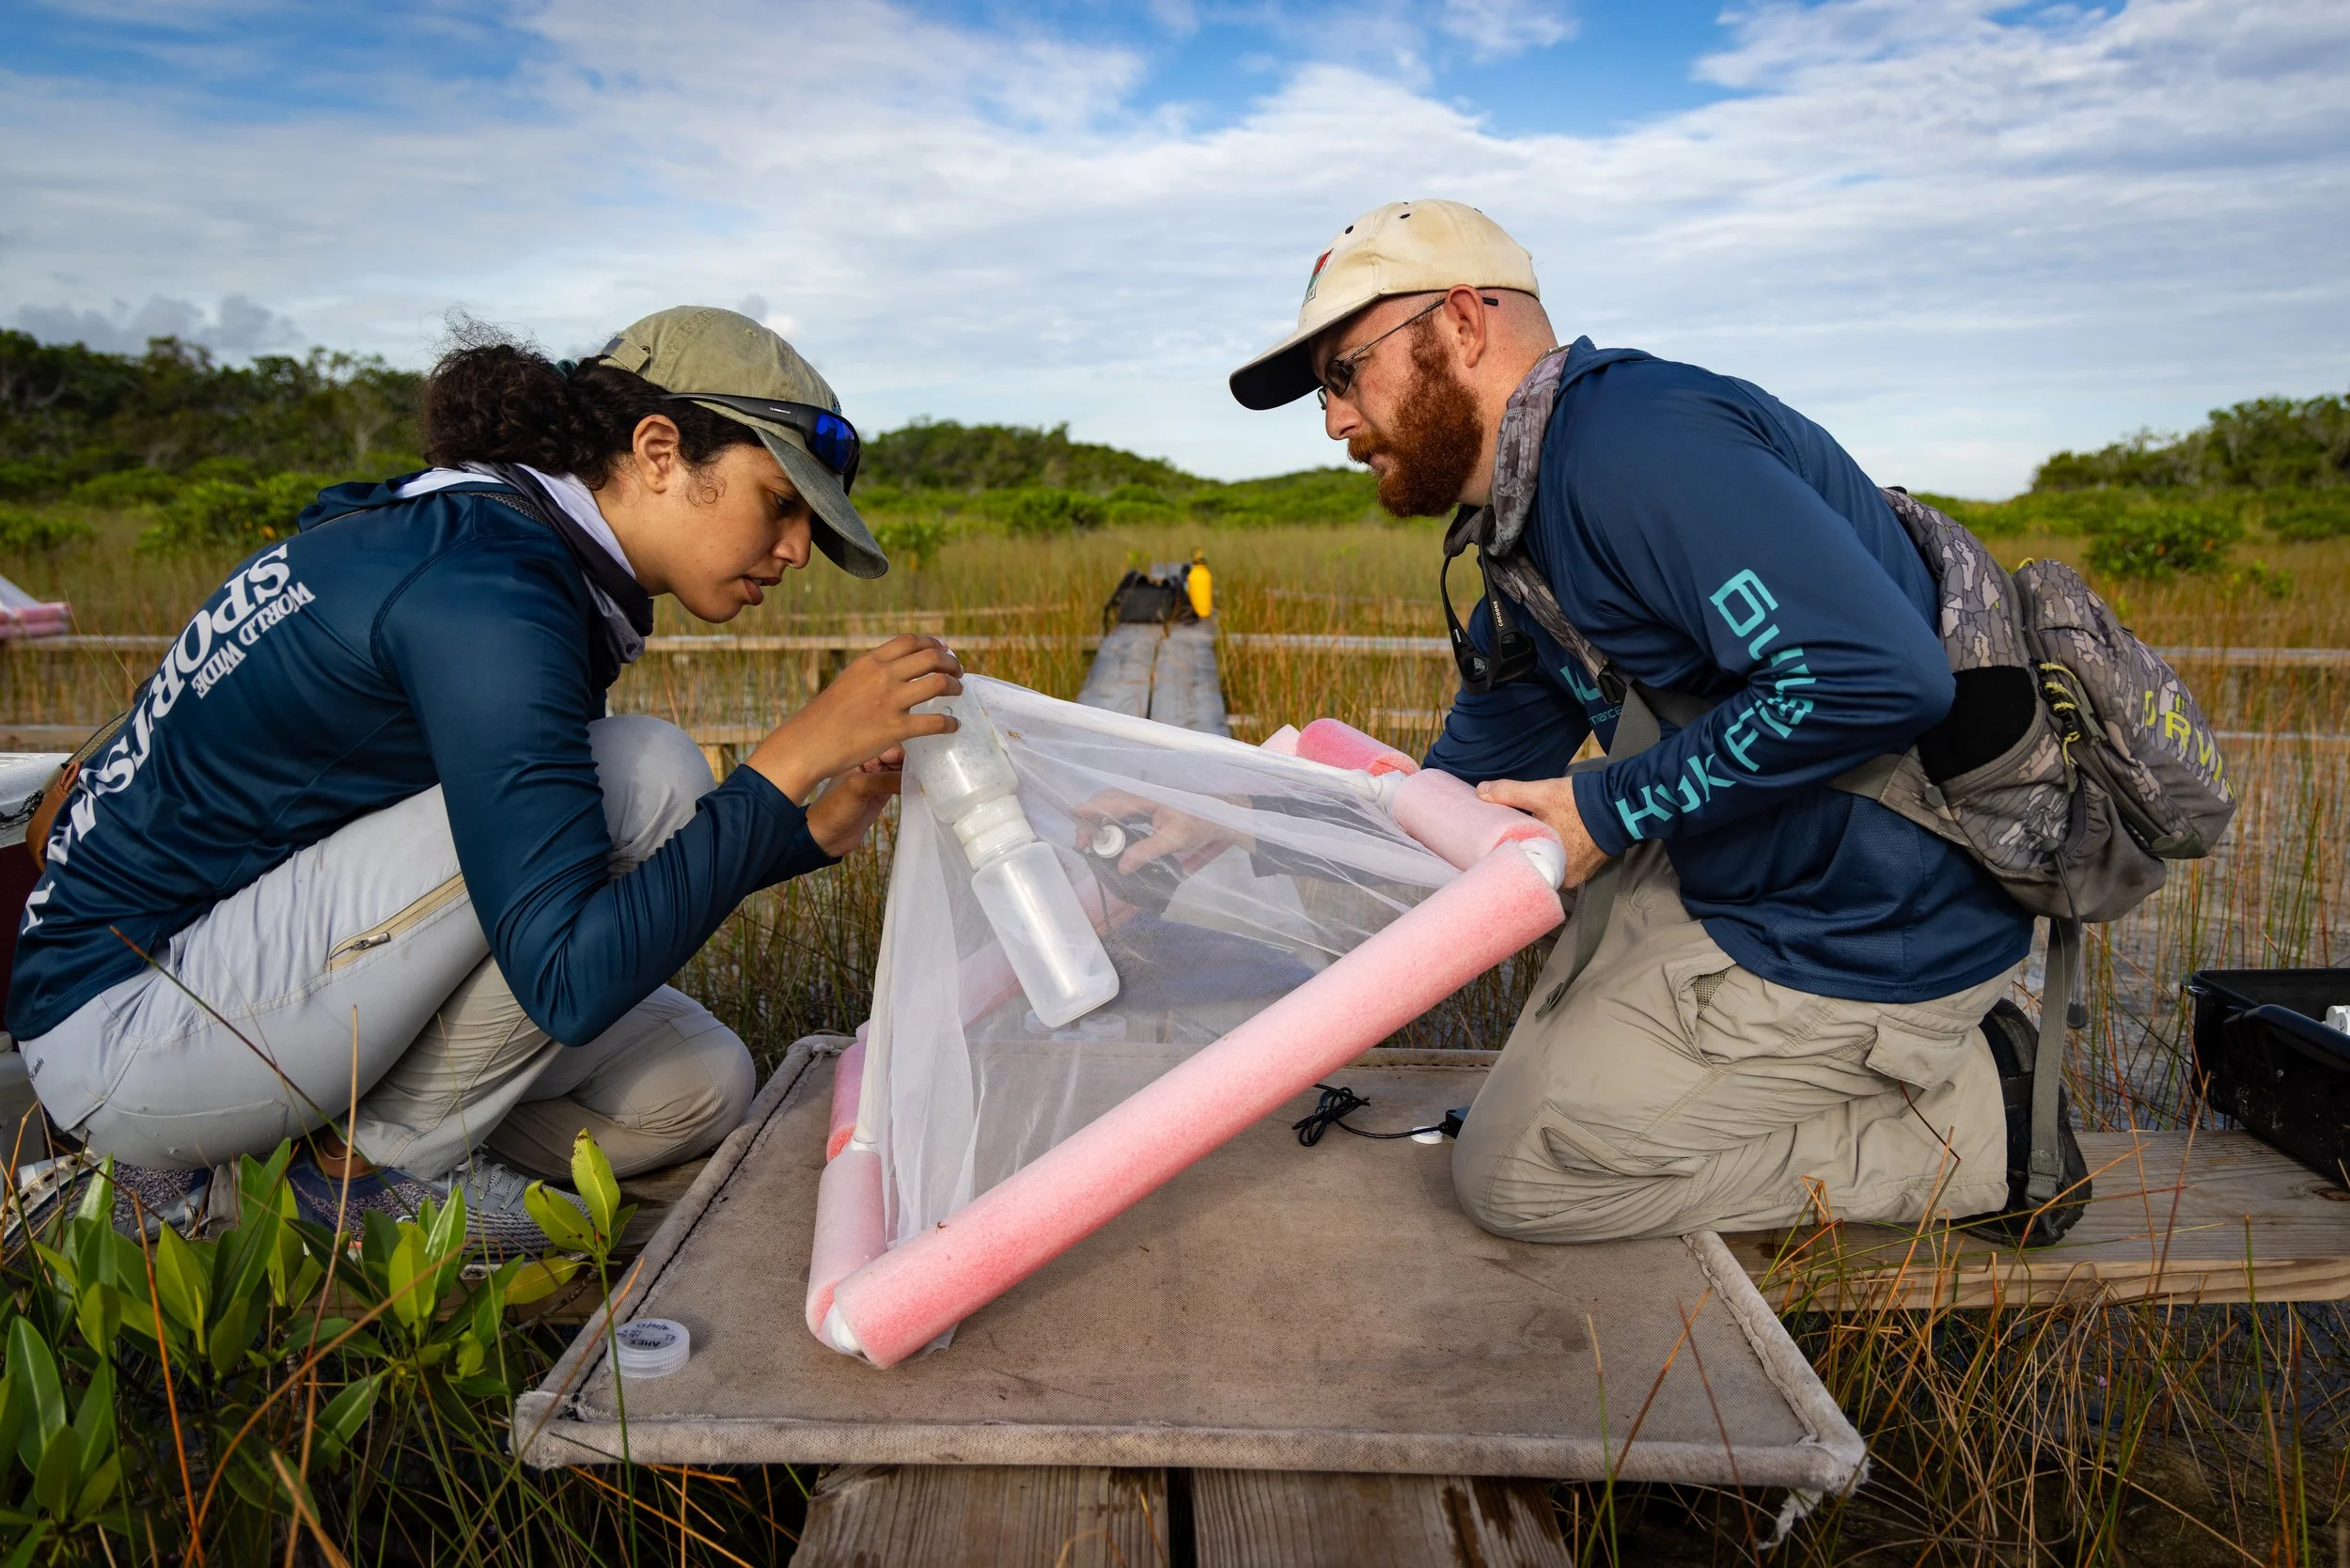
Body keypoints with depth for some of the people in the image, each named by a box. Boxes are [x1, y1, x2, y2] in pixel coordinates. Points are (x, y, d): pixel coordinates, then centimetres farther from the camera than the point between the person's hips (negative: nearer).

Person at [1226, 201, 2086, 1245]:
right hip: (1744, 882, 10)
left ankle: (1965, 1128, 2)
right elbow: (1469, 780, 15)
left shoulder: (1635, 442, -23)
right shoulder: (1526, 530, 10)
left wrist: (1612, 812, -22)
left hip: (1868, 934, -10)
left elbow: (1879, 676, -32)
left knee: (1514, 1172, -2)